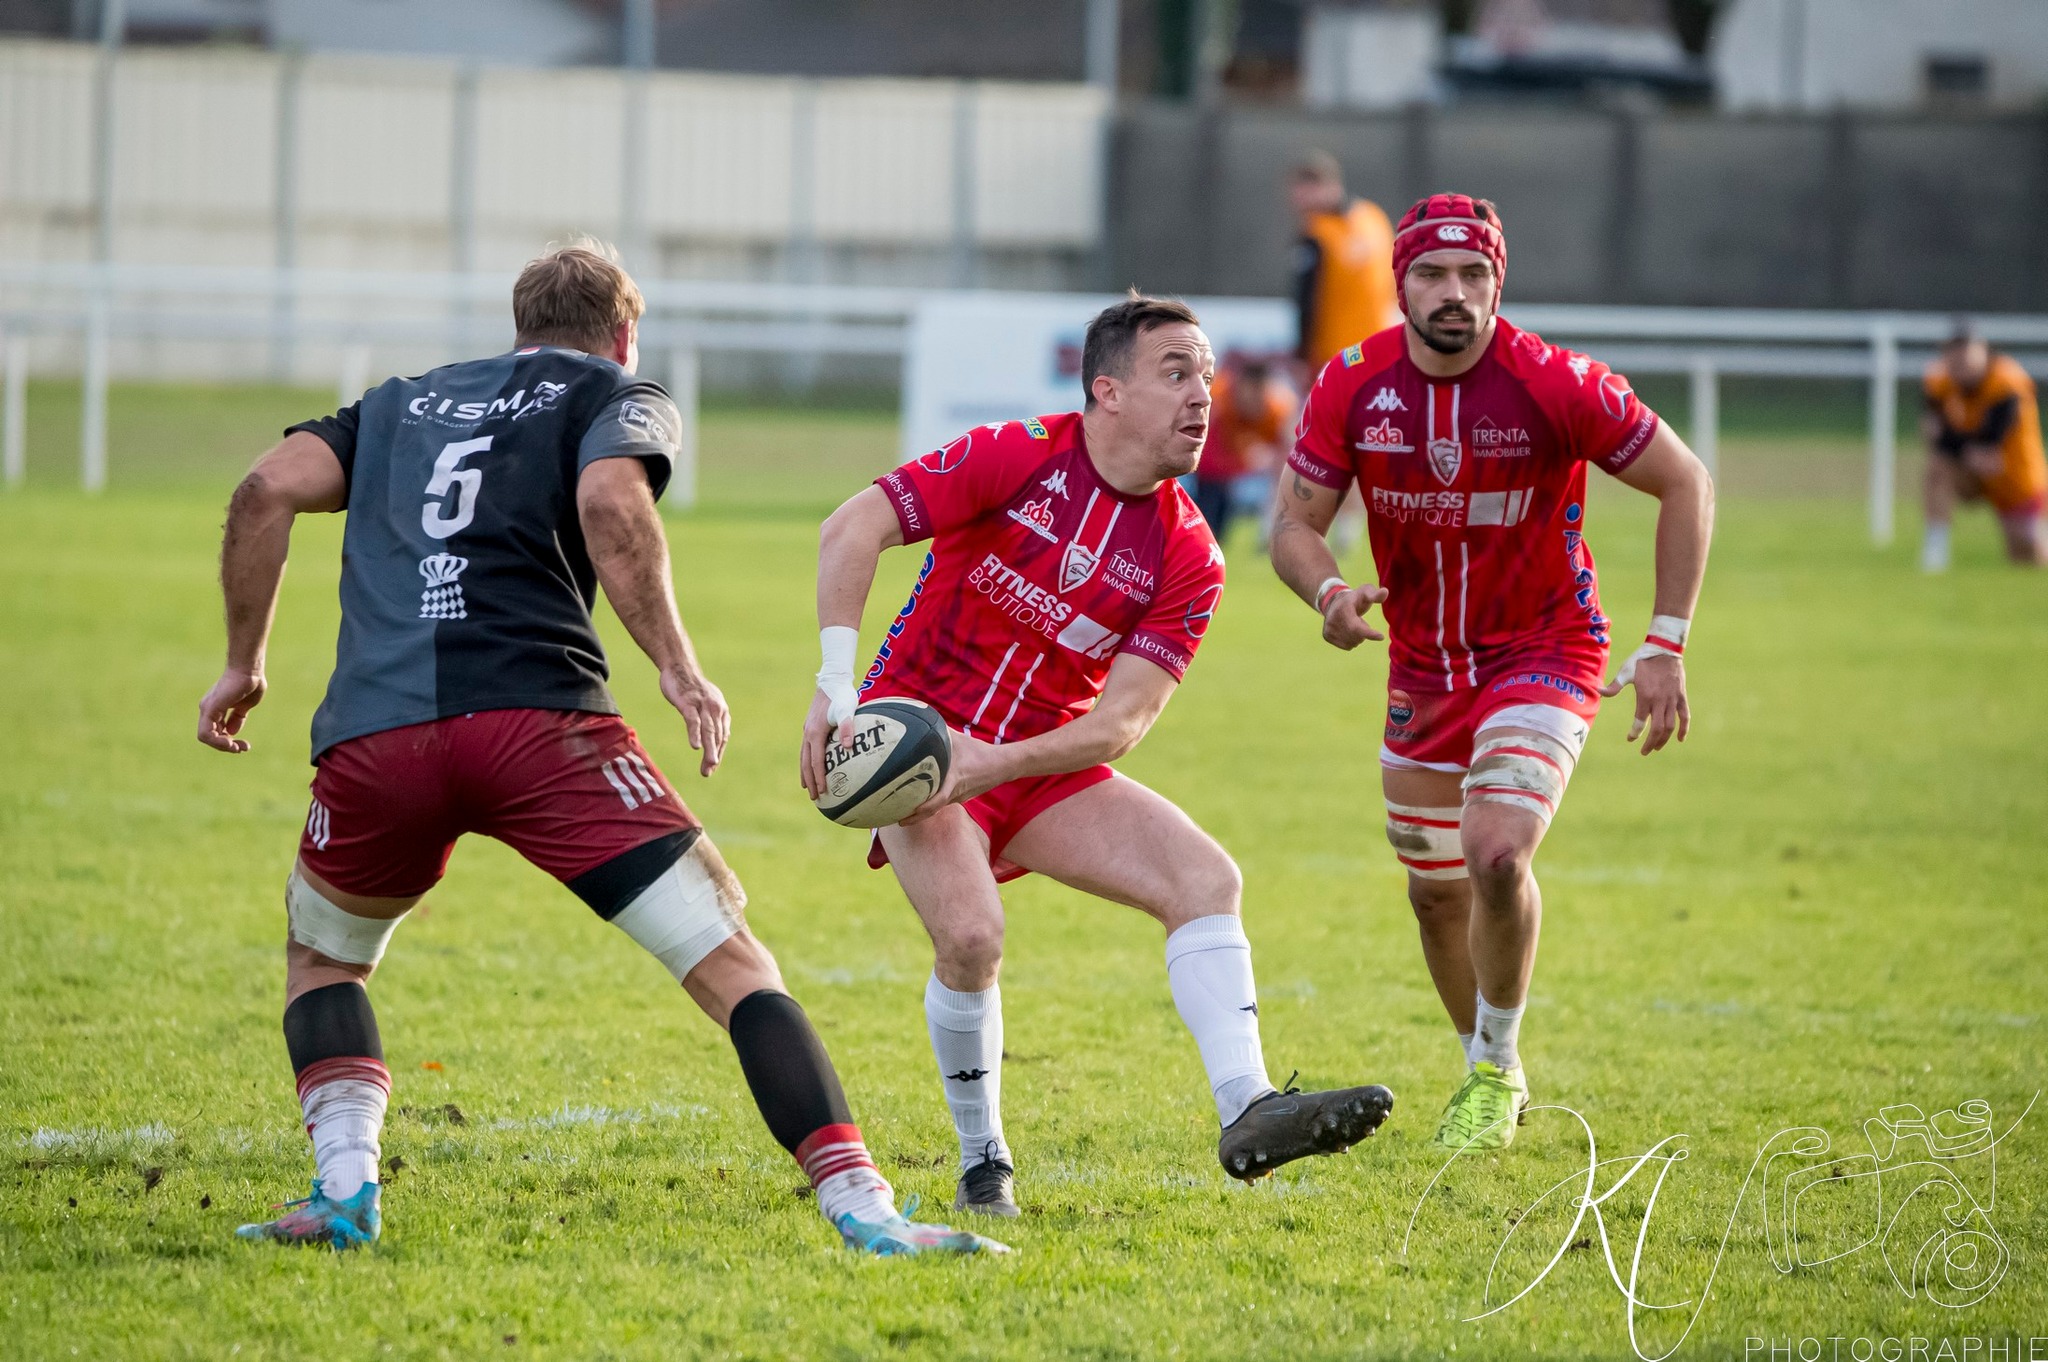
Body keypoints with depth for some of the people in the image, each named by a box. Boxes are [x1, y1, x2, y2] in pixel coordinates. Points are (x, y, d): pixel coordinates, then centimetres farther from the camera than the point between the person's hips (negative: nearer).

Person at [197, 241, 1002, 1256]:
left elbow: (270, 489, 14)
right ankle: (860, 1208, -12)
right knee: (730, 962, 0)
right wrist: (677, 667, -5)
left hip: (372, 739, 4)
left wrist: (244, 663, 20)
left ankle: (345, 1191, 11)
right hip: (537, 716, -3)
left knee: (321, 957, 30)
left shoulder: (397, 404, 30)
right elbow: (610, 504, -5)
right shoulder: (617, 396, 18)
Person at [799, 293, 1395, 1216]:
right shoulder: (1018, 458, -15)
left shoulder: (1187, 559, -4)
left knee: (1206, 877, -14)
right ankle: (981, 1164, -4)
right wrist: (836, 685, -26)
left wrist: (998, 762, -26)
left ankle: (1246, 1112, -22)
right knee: (970, 934, -26)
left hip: (1048, 765, 5)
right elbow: (853, 530, -17)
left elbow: (1120, 723, -10)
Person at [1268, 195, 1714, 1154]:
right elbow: (1295, 524, -5)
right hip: (1423, 668, 4)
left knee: (1496, 856, -24)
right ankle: (1489, 1073, 36)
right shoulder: (1353, 388, -11)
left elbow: (1684, 484, -9)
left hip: (1544, 653, -4)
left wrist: (1665, 646, -13)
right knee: (1436, 891, 11)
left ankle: (1495, 1065, 0)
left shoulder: (1555, 387, -20)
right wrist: (1330, 594, -28)